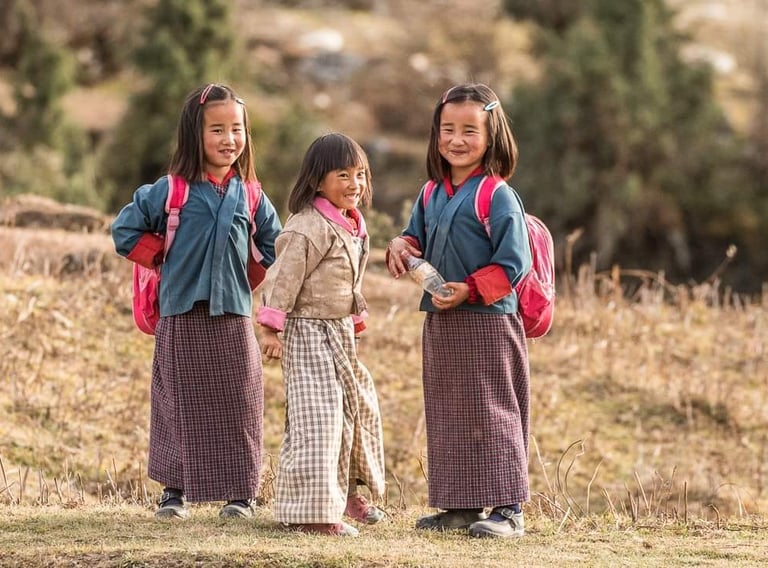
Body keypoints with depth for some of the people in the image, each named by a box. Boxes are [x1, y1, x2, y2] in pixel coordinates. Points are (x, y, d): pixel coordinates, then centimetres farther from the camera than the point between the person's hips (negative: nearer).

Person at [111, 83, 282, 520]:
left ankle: (242, 492, 12)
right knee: (182, 406, 4)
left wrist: (251, 279, 10)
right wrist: (162, 262, 4)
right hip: (182, 317, -2)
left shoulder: (250, 197, 7)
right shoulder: (171, 191, -1)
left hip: (233, 317, 2)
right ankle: (176, 490, 14)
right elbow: (126, 229, 6)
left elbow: (274, 247, 21)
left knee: (238, 409, 3)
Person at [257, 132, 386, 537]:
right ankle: (312, 511, -10)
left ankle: (345, 489, 36)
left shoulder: (351, 226, 10)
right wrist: (271, 326, -22)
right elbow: (285, 276, -21)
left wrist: (354, 321, 23)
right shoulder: (311, 227, -21)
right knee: (318, 415, -11)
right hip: (309, 332, -10)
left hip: (339, 332, 10)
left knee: (358, 405, 19)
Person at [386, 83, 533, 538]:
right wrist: (400, 248, 1)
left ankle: (508, 508, -1)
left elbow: (513, 263, -15)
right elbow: (417, 238, 24)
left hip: (487, 321, -8)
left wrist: (469, 290, -22)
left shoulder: (497, 196, -11)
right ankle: (459, 505, 18)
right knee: (446, 415, 11)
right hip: (440, 323, 8)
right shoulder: (432, 195, 11)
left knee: (491, 414, -5)